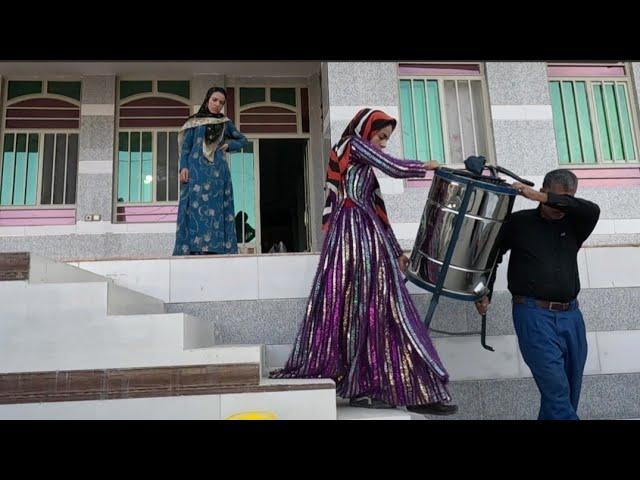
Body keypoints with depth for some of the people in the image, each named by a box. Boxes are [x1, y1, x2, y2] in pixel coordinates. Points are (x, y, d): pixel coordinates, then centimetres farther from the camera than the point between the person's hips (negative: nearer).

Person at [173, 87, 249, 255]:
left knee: (216, 211, -5)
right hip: (196, 170, -2)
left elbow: (243, 140, 25)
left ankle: (215, 248, -9)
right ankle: (196, 249, -17)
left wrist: (229, 144, 6)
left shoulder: (225, 123, 19)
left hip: (218, 172, 2)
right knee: (196, 209, -11)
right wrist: (183, 167, -9)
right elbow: (185, 146, 6)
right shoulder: (194, 121, 13)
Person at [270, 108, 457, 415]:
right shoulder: (354, 143, 4)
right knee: (374, 304, -9)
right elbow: (395, 168, -5)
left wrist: (395, 251, 19)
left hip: (346, 236, 9)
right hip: (359, 232, -9)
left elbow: (375, 212, 22)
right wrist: (426, 167, 14)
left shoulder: (361, 168, 27)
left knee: (347, 307, 5)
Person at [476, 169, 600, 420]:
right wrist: (484, 293, 6)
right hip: (534, 314, -4)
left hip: (570, 315, 4)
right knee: (556, 389, -13)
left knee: (571, 390, 10)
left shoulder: (573, 226, 10)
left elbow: (592, 210, -11)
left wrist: (542, 198, -16)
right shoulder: (519, 222, 4)